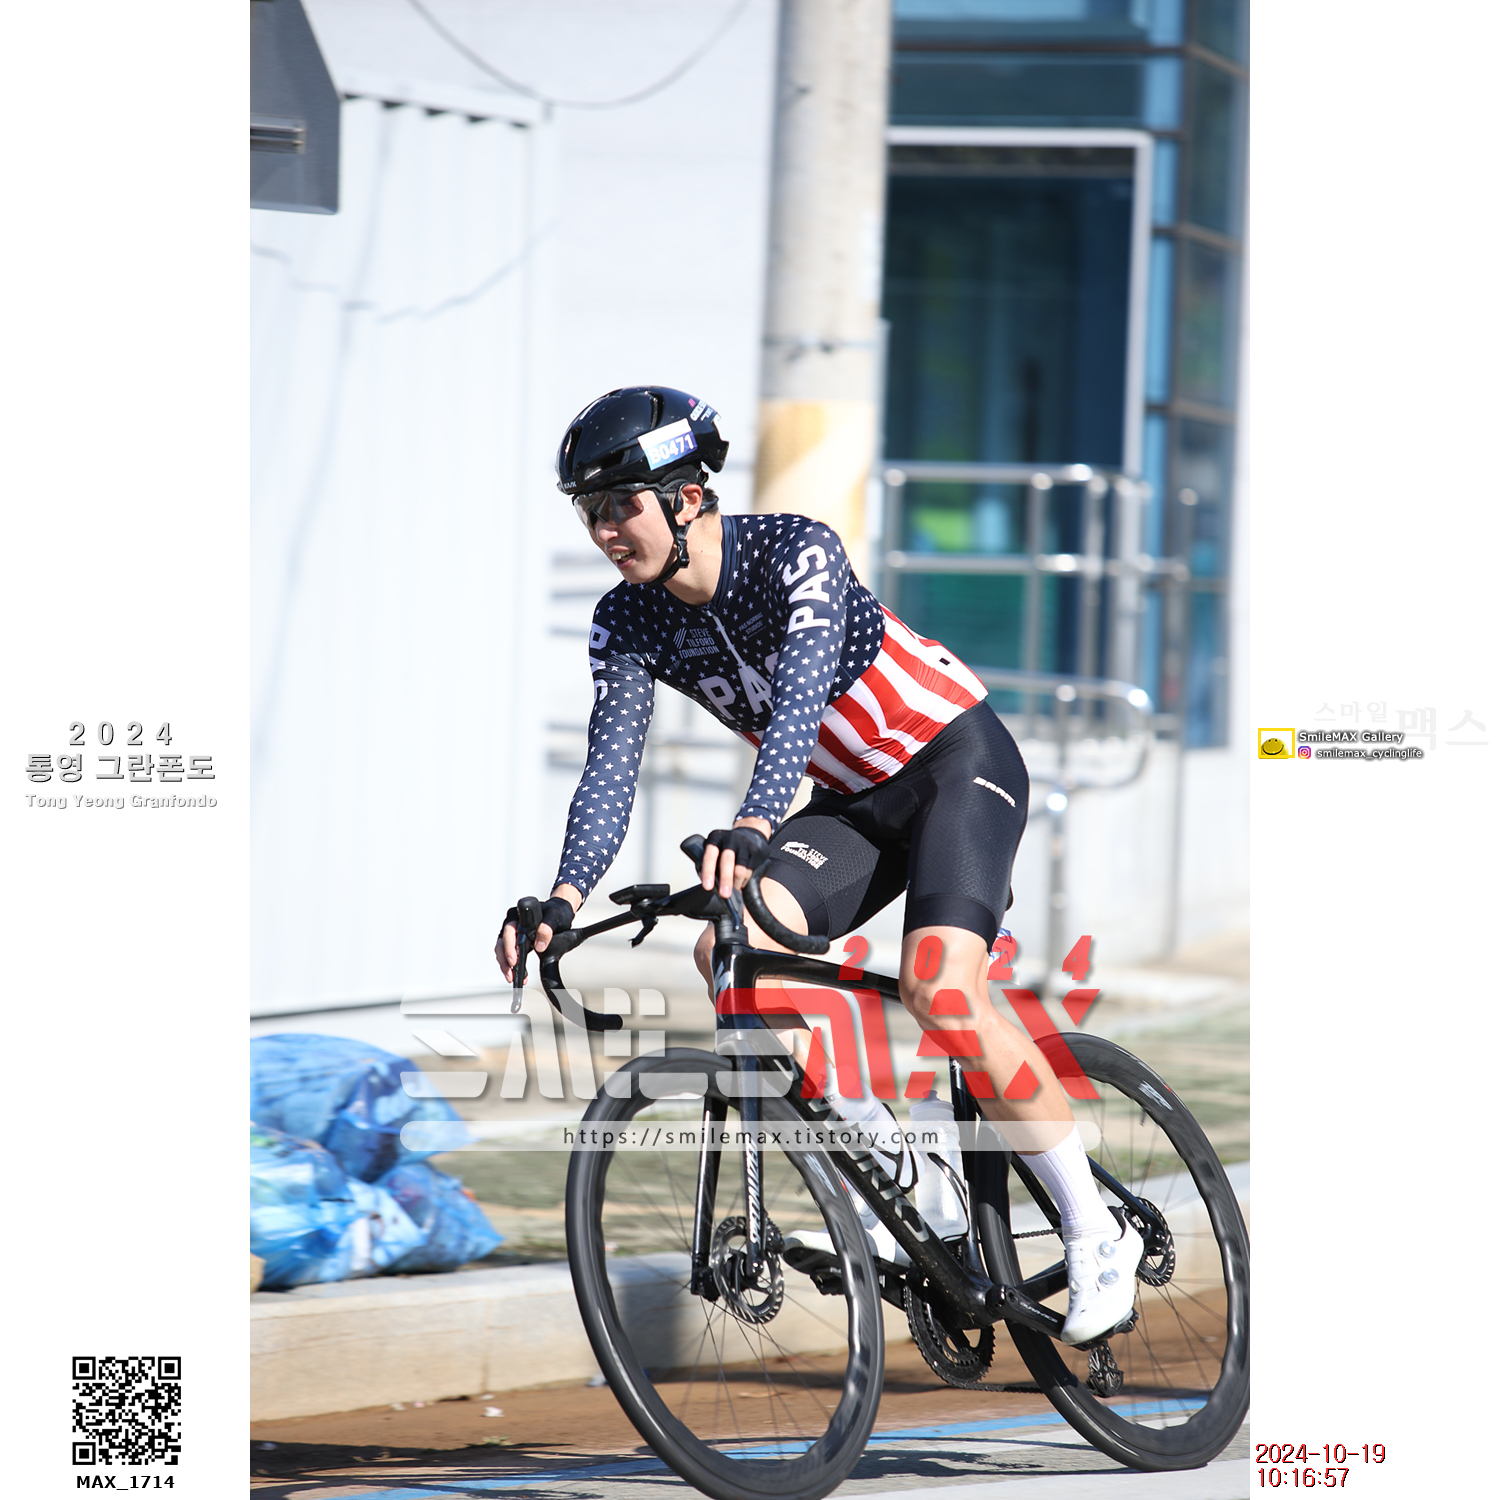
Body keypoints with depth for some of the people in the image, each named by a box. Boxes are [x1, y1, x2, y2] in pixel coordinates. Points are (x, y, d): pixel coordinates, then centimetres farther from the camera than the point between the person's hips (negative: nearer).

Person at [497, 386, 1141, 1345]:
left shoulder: (798, 550, -24)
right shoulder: (629, 623, -6)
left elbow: (800, 693, -39)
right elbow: (611, 770, -14)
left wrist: (753, 826, -55)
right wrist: (564, 899, -31)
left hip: (959, 762, -6)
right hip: (855, 799, 7)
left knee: (941, 990, -28)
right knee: (727, 951, -18)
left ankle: (1097, 1235, -16)